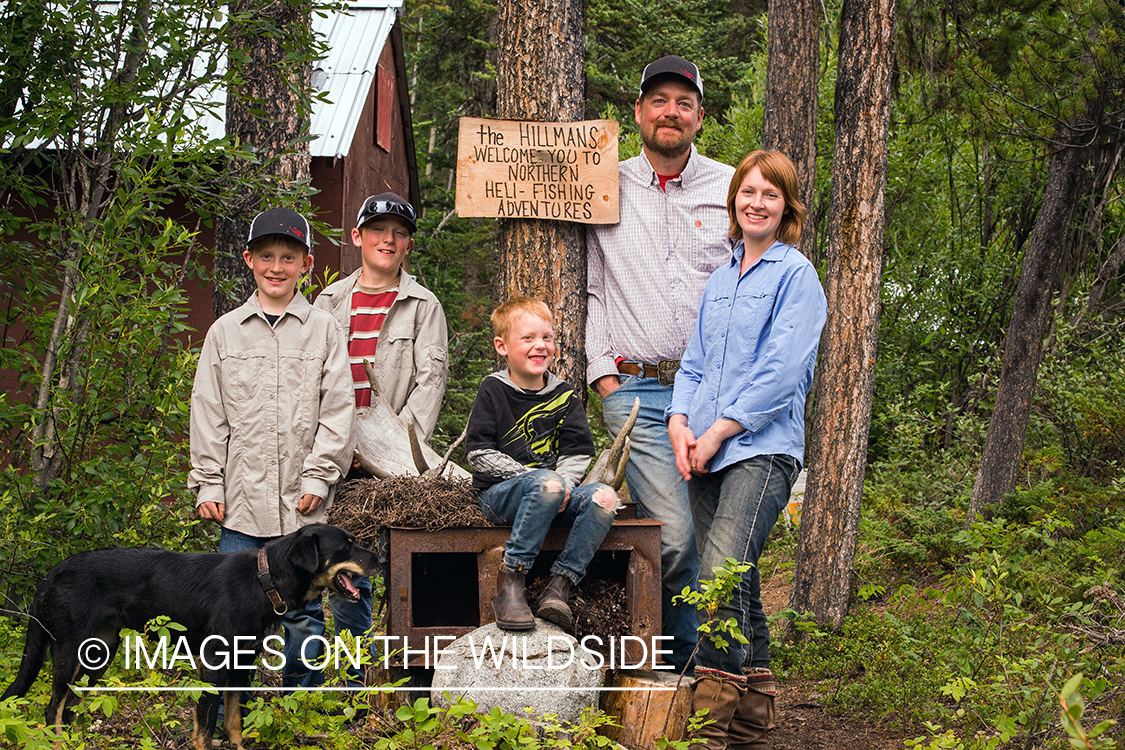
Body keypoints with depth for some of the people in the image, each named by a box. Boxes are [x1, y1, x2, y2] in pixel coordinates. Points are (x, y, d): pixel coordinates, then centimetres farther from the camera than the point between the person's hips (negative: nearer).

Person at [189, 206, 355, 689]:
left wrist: (318, 477, -6)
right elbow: (208, 413, 7)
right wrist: (207, 484, 1)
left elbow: (337, 411, 1)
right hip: (242, 497, 1)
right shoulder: (225, 332, 8)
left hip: (303, 502, -1)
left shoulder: (323, 330, 4)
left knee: (302, 610, 4)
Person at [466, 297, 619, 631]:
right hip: (499, 493, -4)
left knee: (603, 497, -23)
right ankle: (510, 582, -29)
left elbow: (578, 453, 9)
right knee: (548, 484, -36)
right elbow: (480, 454, -7)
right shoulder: (493, 391, 0)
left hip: (553, 497, 5)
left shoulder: (564, 396, 11)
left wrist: (564, 482, -13)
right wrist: (534, 477, -16)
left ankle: (560, 585, -21)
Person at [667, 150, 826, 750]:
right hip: (705, 453, 7)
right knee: (737, 583, 8)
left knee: (723, 573, -21)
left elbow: (782, 371, -10)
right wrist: (680, 424, 1)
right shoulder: (720, 279, 20)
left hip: (762, 448, -7)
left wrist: (717, 432, -12)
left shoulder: (796, 275, -1)